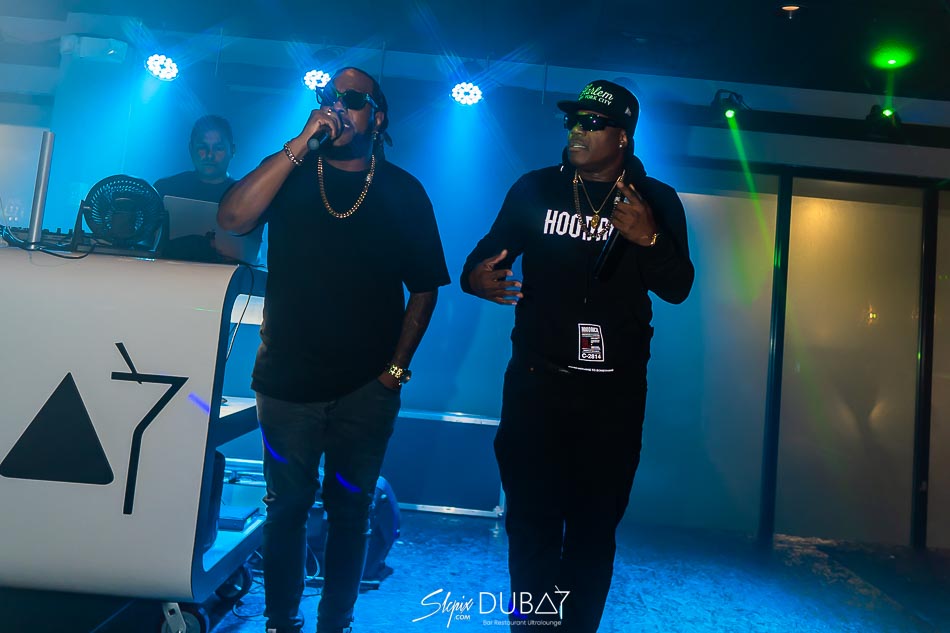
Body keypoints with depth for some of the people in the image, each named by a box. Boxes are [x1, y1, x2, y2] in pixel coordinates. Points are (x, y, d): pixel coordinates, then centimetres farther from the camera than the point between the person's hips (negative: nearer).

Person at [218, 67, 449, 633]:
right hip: (287, 379, 1)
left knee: (350, 508, 10)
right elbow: (233, 218, -16)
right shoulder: (290, 173, 4)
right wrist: (301, 144, -19)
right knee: (287, 505, 12)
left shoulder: (403, 191, 2)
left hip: (367, 388, 0)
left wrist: (396, 367, -3)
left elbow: (425, 288, 3)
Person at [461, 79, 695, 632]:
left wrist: (650, 240, -20)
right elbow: (486, 255, 7)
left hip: (615, 391, 0)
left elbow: (677, 288, -2)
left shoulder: (658, 202, 4)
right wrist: (476, 276, -16)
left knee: (595, 526, 9)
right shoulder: (535, 189, 5)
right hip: (535, 380, 0)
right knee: (532, 521, 5)